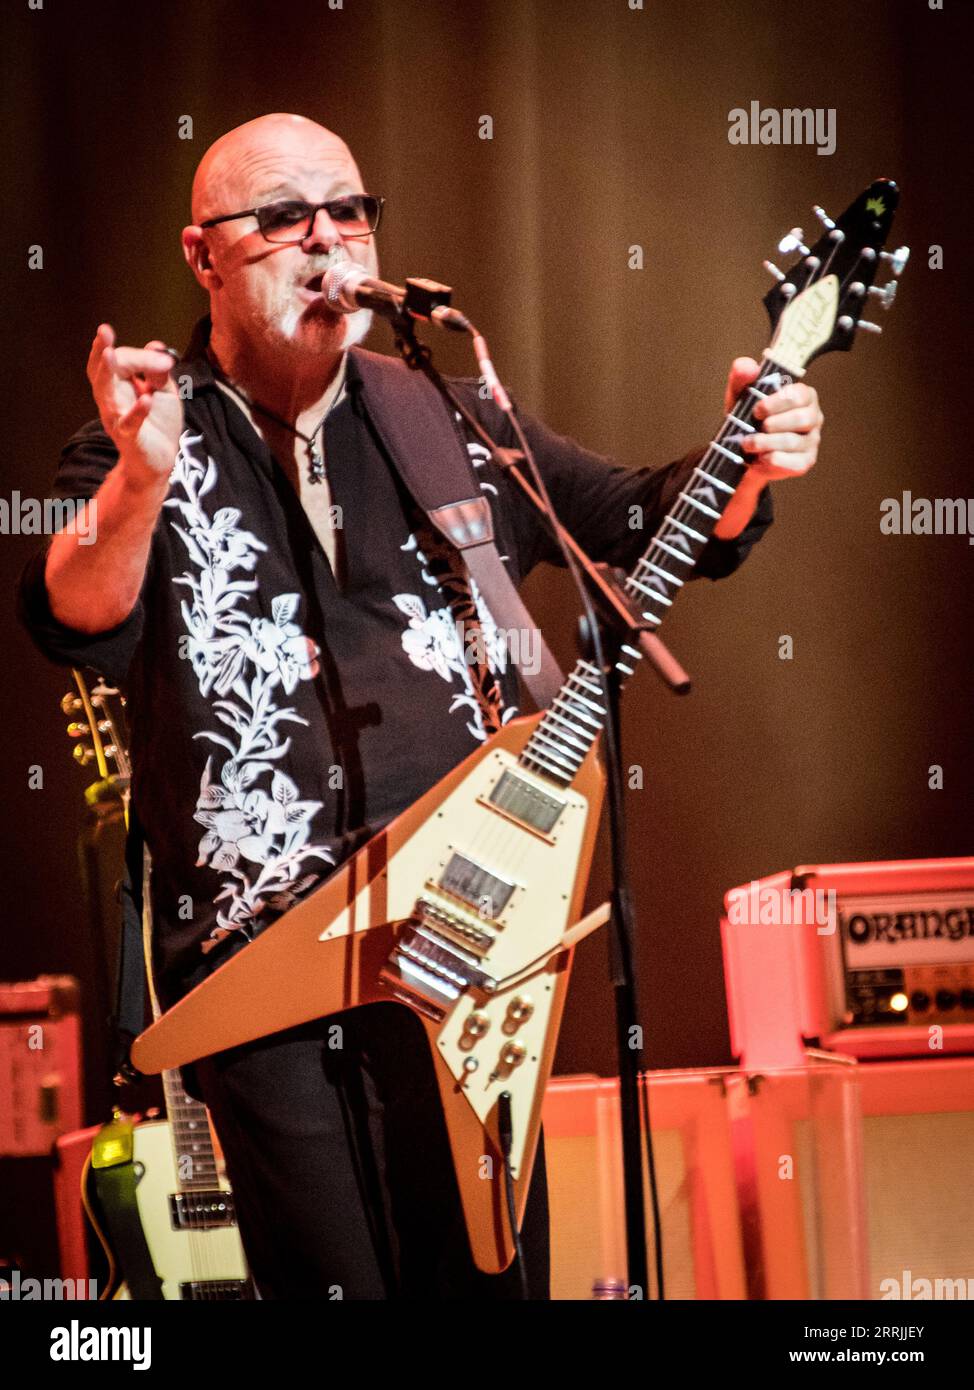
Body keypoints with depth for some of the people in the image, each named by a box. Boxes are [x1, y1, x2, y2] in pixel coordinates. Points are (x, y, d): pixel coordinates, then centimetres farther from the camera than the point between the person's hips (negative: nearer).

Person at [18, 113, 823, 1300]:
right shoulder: (140, 448, 3)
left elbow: (656, 522, 17)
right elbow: (76, 627, -15)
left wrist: (744, 462, -5)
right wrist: (143, 479, -35)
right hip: (258, 952, -2)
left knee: (490, 1270, 4)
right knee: (332, 1280, -2)